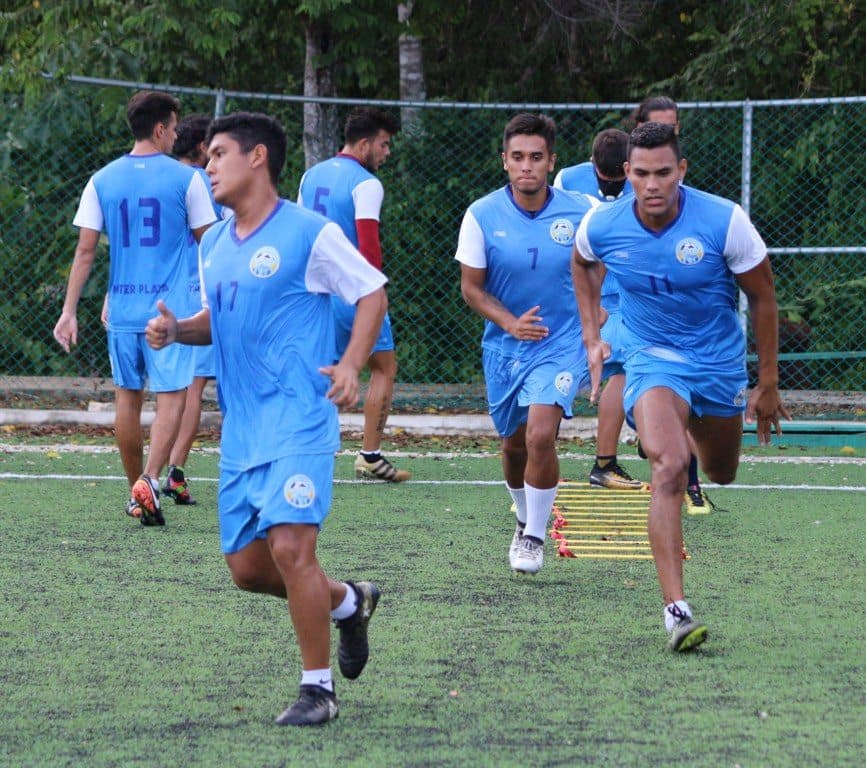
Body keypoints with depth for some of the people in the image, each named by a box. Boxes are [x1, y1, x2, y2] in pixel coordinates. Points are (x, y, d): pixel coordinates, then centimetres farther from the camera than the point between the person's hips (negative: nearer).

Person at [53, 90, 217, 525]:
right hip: (170, 307, -3)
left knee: (128, 397, 12)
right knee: (171, 397, -3)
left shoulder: (103, 181, 4)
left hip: (122, 308, 3)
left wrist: (69, 311, 4)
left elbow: (85, 250, 2)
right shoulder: (185, 179, -4)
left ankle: (137, 493, 19)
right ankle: (149, 480, -22)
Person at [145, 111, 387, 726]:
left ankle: (318, 689, -4)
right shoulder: (214, 244, 14)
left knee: (290, 547, -17)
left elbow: (372, 292, -1)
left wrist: (351, 365, -14)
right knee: (247, 566, 8)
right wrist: (176, 329, 4)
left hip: (298, 421, -8)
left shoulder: (309, 233, -8)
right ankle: (349, 602, 34)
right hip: (241, 429, 8)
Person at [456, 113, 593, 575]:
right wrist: (510, 323, -18)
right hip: (504, 346, 2)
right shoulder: (482, 216, -9)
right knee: (513, 444, 14)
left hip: (562, 343, -2)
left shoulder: (580, 212, -9)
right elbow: (471, 287, -3)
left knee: (540, 435, -20)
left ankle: (535, 537, -2)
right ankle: (524, 520, 43)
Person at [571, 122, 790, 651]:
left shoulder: (725, 221, -21)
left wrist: (768, 384, -3)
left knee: (721, 475, 20)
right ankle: (676, 608, -30)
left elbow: (762, 296, -7)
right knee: (669, 468, -26)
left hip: (721, 362, 1)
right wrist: (591, 338, 8)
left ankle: (697, 432, 59)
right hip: (652, 360, -1)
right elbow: (582, 265, 12)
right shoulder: (601, 227, -16)